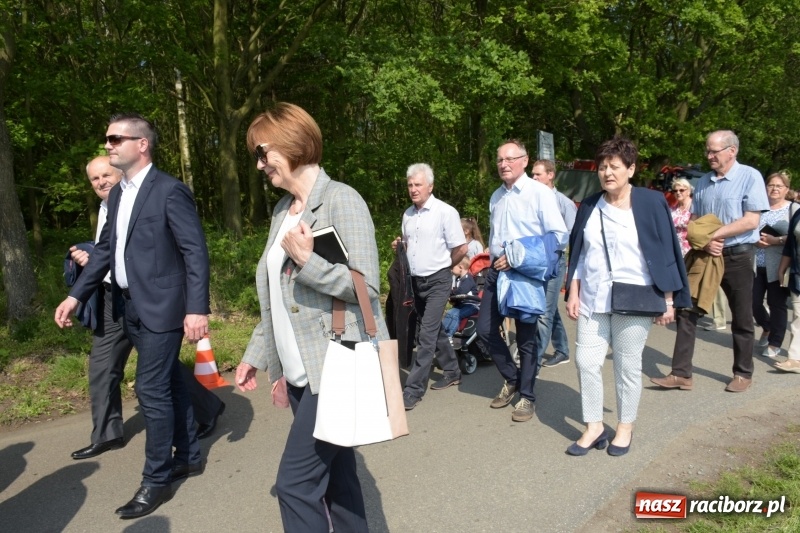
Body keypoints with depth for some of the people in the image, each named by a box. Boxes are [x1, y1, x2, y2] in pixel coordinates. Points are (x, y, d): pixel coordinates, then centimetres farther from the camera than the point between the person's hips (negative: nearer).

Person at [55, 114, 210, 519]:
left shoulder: (169, 191, -14)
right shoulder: (117, 194, 12)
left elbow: (195, 252, -17)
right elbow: (106, 249, 16)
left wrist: (197, 309, -23)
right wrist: (76, 295, 11)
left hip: (163, 308, -8)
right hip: (135, 308, 8)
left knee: (151, 390, -3)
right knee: (169, 384, 17)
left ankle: (155, 480, 12)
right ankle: (188, 456, 31)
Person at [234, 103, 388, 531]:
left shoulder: (341, 200, -11)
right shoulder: (282, 210, 13)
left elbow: (366, 286, -17)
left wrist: (307, 261, -25)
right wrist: (256, 354, 17)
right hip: (299, 369, 8)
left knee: (296, 481, -7)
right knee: (333, 472, 15)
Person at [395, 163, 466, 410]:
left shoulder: (445, 212, -12)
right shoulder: (408, 214, 8)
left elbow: (461, 248, -10)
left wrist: (442, 266, 3)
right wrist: (400, 246, 1)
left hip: (437, 281, -7)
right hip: (415, 280, 7)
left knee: (426, 335, -8)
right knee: (434, 330, 17)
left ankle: (414, 389, -3)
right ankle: (452, 371, 34)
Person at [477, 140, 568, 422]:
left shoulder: (539, 192, -10)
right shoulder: (496, 196, 13)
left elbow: (560, 235, -17)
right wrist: (495, 257, 9)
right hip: (498, 270, 7)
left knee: (526, 338, 4)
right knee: (486, 329, 7)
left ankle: (526, 397, 21)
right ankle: (511, 379, 30)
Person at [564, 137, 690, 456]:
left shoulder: (651, 203, -4)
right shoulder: (589, 207, 7)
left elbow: (665, 254, -3)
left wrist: (668, 300, -4)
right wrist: (573, 293, 5)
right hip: (593, 300, 4)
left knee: (627, 365, 6)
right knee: (586, 361, 2)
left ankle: (625, 427, 24)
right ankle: (594, 427, 17)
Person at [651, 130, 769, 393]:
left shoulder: (750, 177, -8)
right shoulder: (704, 181, 8)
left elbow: (751, 221, -15)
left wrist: (713, 234, -16)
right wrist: (705, 241, -10)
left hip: (737, 255, -4)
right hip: (705, 254, 5)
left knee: (741, 319, 8)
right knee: (687, 311, -1)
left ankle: (743, 374, 25)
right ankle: (681, 373, 4)